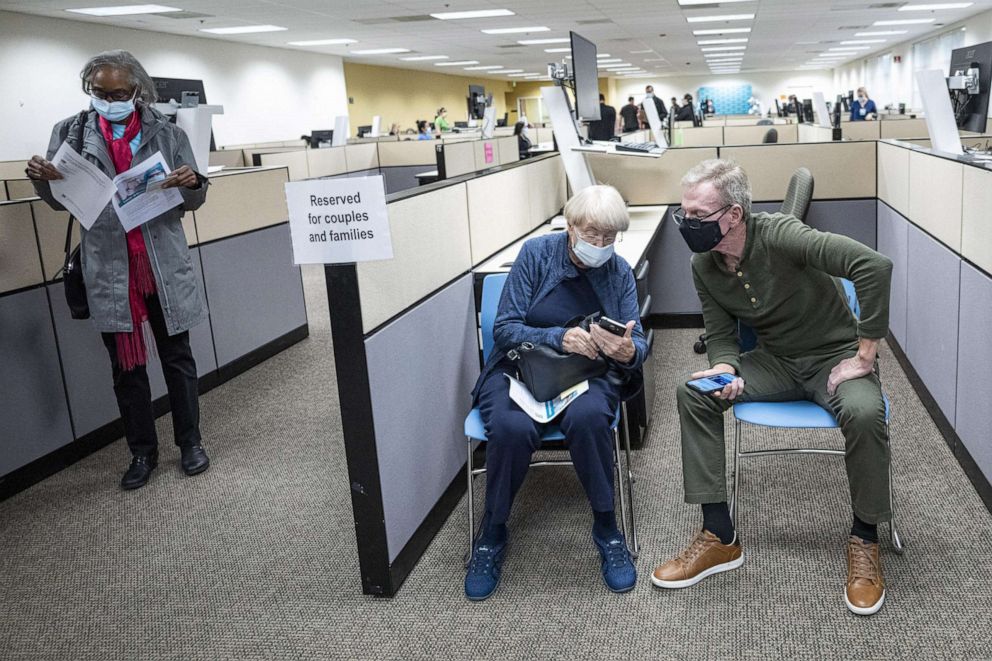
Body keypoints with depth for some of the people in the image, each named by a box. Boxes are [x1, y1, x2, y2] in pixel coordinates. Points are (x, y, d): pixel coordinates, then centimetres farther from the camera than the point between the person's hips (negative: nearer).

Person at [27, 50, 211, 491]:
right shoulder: (71, 132, 4)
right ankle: (142, 451, 22)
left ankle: (190, 441, 24)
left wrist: (192, 183, -18)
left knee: (177, 354, 9)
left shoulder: (166, 132, 1)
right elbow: (60, 200, 9)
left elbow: (192, 201, 5)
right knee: (126, 362, 9)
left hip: (164, 262, -1)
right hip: (110, 267, 1)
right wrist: (42, 178, -13)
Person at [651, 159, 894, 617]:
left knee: (864, 413, -36)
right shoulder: (704, 266, -6)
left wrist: (864, 356, -27)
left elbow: (875, 266, -34)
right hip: (774, 361, 5)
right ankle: (719, 536, -8)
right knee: (693, 394, -16)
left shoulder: (779, 235, -26)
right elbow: (720, 336, 3)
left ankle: (864, 541, -7)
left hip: (833, 356, -5)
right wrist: (725, 370, -21)